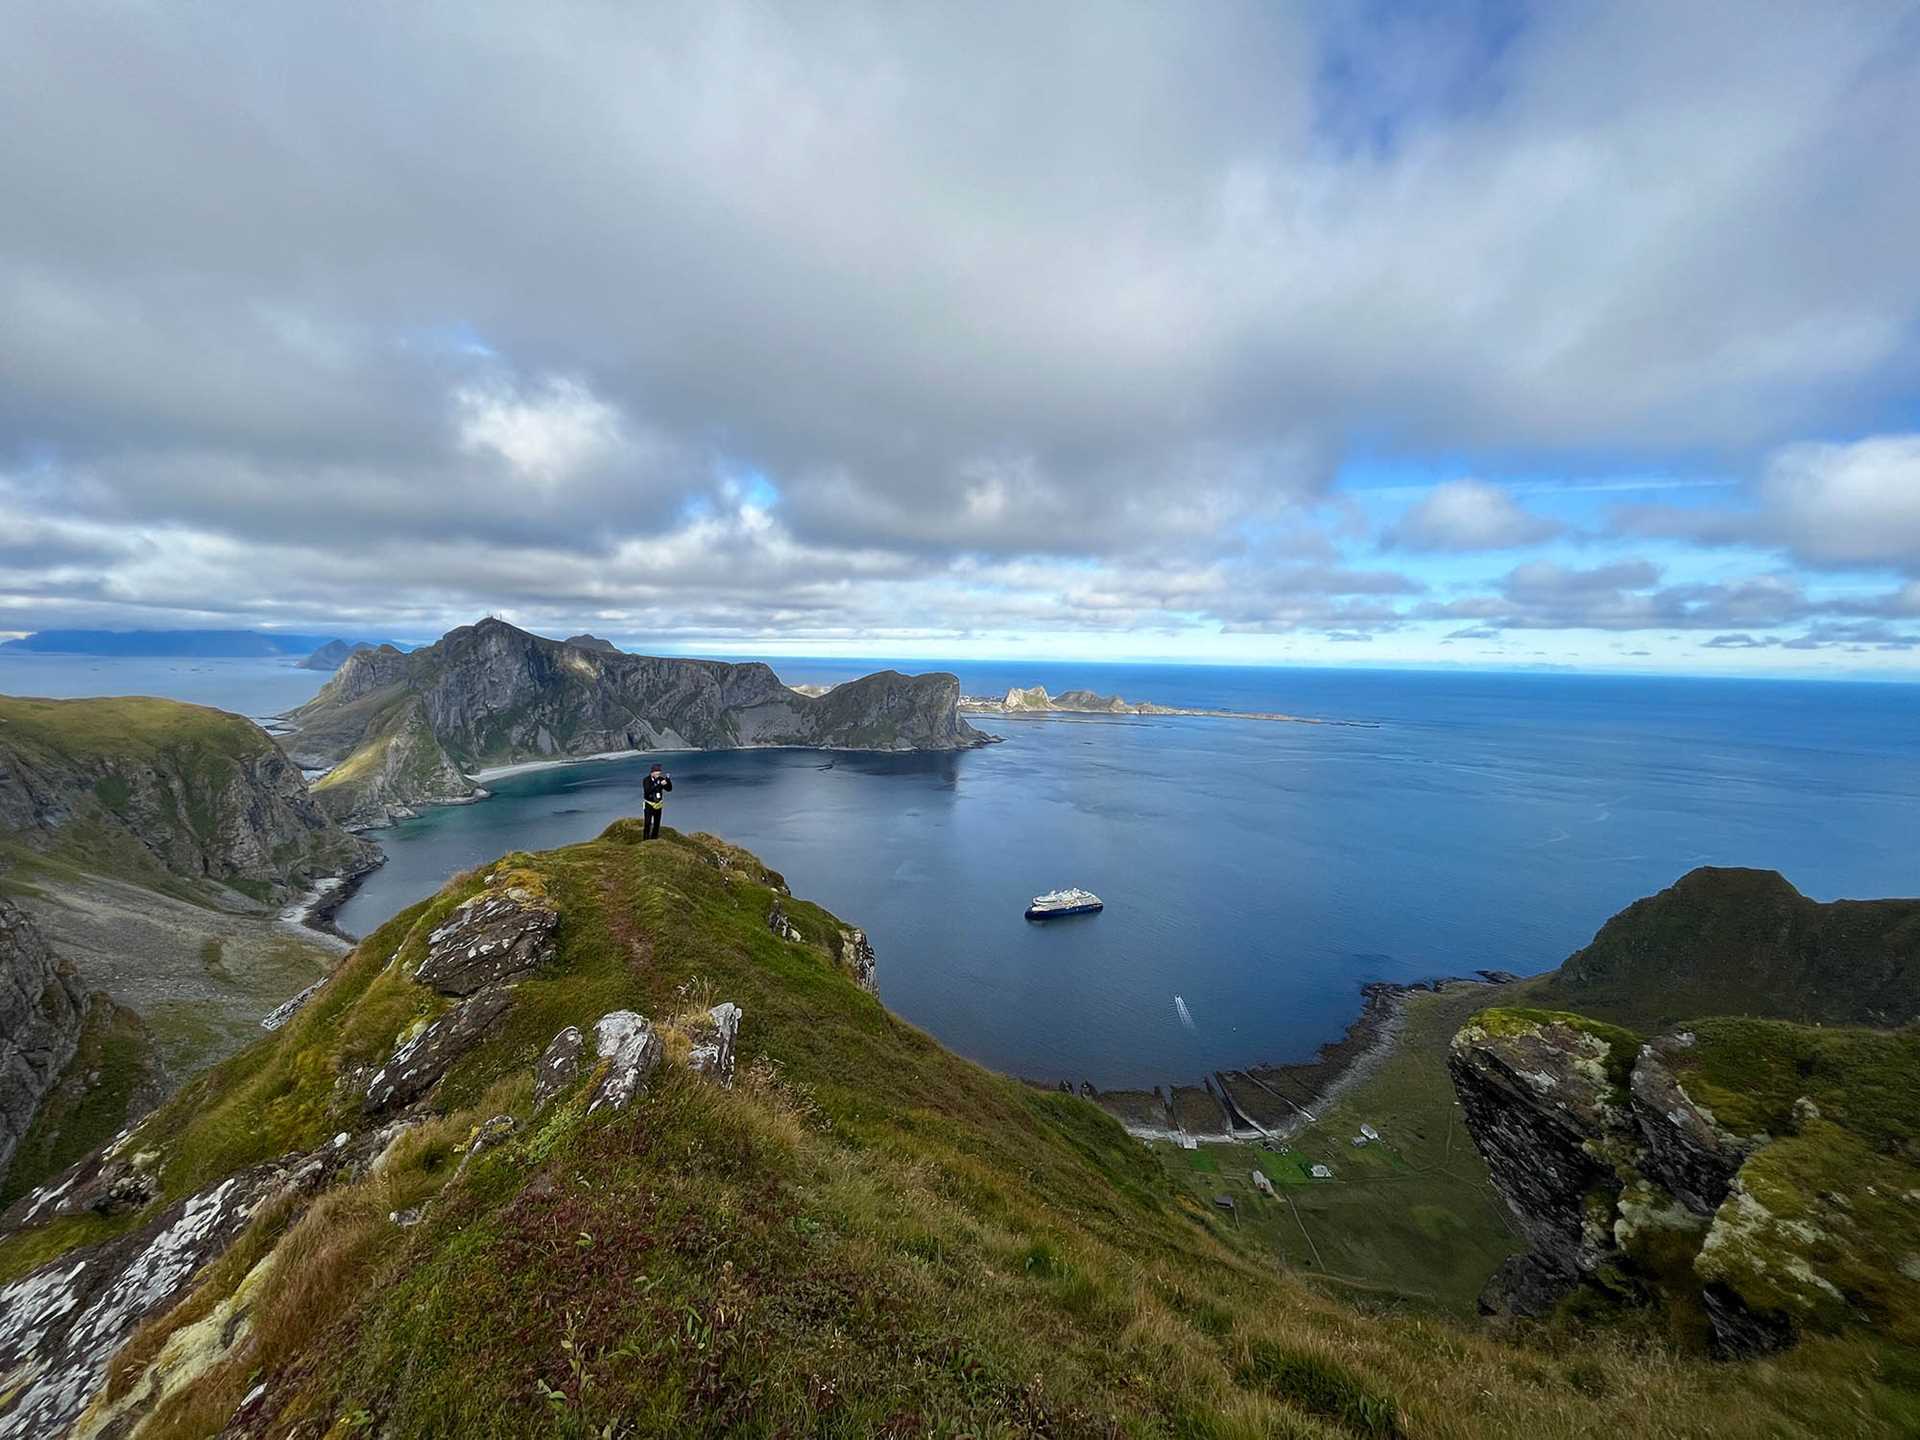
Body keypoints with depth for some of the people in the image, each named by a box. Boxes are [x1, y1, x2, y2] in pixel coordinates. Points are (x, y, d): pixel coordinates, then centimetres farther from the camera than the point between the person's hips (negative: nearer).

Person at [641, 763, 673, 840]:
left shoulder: (661, 779, -6)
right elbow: (648, 790, -33)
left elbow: (669, 789, -8)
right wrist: (659, 784, -41)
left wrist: (668, 780, -26)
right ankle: (646, 839, -4)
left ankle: (654, 839, 21)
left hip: (658, 804, 4)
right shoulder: (646, 780, -17)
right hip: (649, 804, -4)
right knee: (648, 823, -11)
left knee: (657, 823, 10)